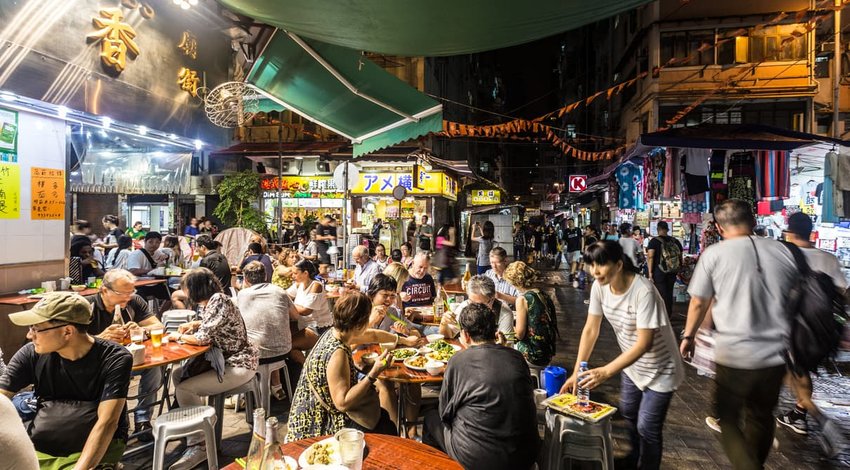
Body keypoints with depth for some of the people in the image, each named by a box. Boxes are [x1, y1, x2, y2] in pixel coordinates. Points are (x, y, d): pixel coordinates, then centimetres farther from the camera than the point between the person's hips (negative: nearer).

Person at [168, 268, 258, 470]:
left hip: (238, 366, -10)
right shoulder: (210, 301, 7)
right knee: (178, 375, 11)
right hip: (223, 360, 10)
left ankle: (198, 446, -3)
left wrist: (179, 336, -6)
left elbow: (202, 338, -24)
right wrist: (193, 324, 11)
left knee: (184, 389, -15)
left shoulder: (218, 301, -21)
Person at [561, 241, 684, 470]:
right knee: (628, 413, 23)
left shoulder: (644, 292, -34)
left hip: (658, 370, -6)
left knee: (647, 427, -1)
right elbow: (590, 330, -10)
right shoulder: (599, 287, -15)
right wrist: (577, 372, -14)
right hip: (631, 363, 6)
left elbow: (644, 343, -33)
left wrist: (606, 372, -40)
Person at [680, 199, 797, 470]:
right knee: (762, 417, 24)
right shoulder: (783, 251, 0)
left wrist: (688, 336, 13)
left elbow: (698, 303, -3)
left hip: (733, 356, -4)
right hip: (776, 354, 4)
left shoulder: (714, 254, -9)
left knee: (729, 419, 15)